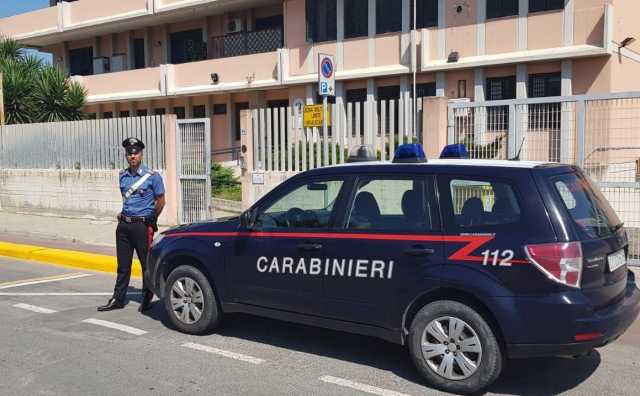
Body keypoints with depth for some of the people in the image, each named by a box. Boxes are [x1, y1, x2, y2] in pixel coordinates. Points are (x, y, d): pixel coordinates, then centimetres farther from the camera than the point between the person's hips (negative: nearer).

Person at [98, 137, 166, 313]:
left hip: (142, 225, -5)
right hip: (124, 225, 5)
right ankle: (118, 299, 18)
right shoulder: (122, 175, 10)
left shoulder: (152, 176, -7)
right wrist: (124, 213, 15)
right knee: (123, 265, 11)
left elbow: (160, 201, -1)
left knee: (147, 264, 2)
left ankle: (146, 300, 13)